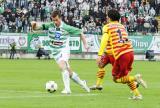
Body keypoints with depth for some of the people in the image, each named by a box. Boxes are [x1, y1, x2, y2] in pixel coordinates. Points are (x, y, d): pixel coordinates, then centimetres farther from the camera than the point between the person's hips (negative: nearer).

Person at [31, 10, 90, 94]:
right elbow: (36, 28, -7)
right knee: (69, 72, 10)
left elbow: (80, 33, -1)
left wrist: (85, 44, -5)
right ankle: (81, 83, 33)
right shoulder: (50, 26, -5)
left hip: (64, 50, -4)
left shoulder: (67, 28, -12)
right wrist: (34, 25, -30)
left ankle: (67, 89, -31)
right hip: (55, 52, 4)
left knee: (62, 66, -31)